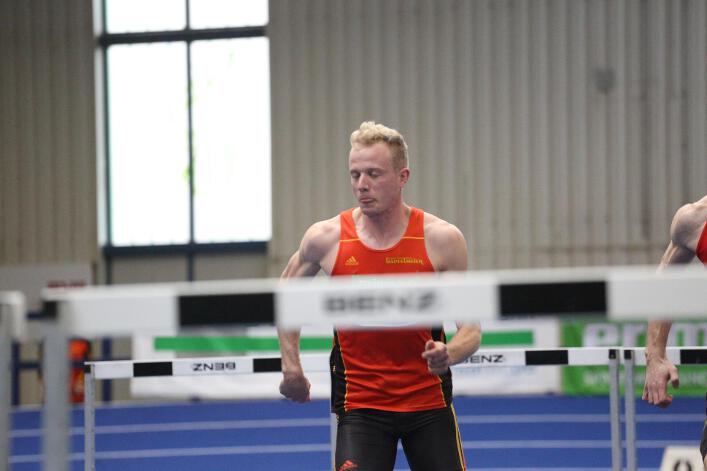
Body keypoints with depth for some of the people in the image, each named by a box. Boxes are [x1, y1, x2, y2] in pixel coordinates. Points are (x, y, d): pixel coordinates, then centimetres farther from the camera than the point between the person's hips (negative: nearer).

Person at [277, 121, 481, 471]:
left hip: (429, 402, 1)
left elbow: (470, 328, -3)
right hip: (359, 406, -1)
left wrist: (449, 354, -26)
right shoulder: (325, 238, -6)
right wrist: (291, 366, 7)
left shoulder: (442, 239, -8)